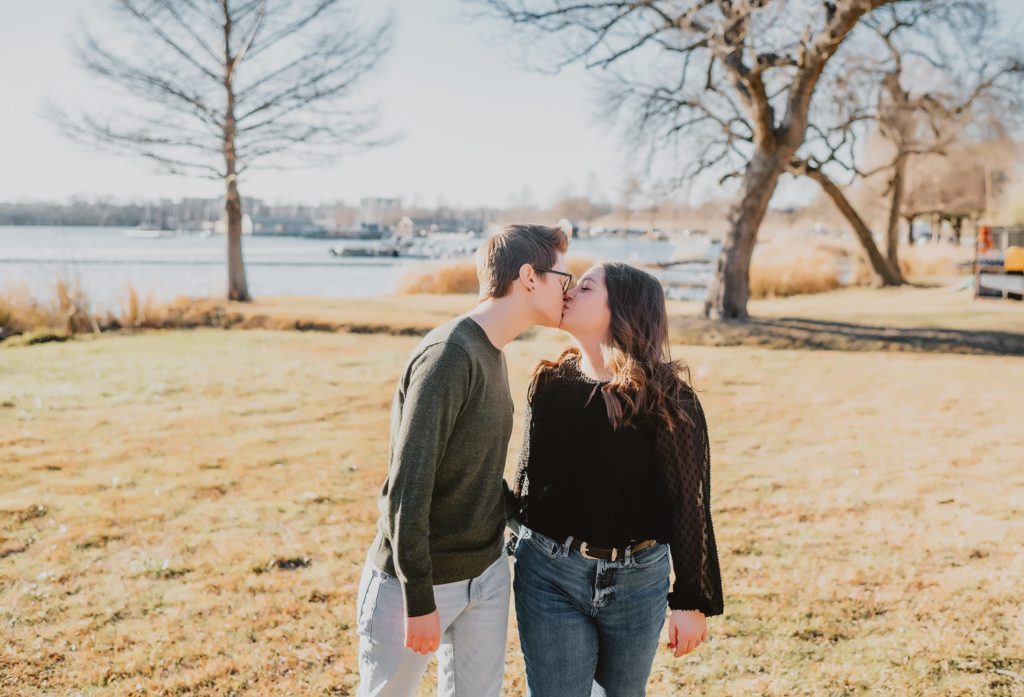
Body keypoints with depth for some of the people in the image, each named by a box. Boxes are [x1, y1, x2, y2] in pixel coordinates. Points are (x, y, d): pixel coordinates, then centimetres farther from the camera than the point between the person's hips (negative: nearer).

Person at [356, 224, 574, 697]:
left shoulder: (491, 352, 7)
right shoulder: (449, 355, -21)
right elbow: (407, 487, -22)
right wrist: (418, 600, -20)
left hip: (487, 573, 8)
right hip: (419, 580, -8)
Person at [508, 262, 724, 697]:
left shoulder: (667, 399, -11)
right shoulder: (550, 384, 0)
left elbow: (688, 504, -10)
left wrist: (691, 601, -10)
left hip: (636, 578, -1)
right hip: (549, 572, 2)